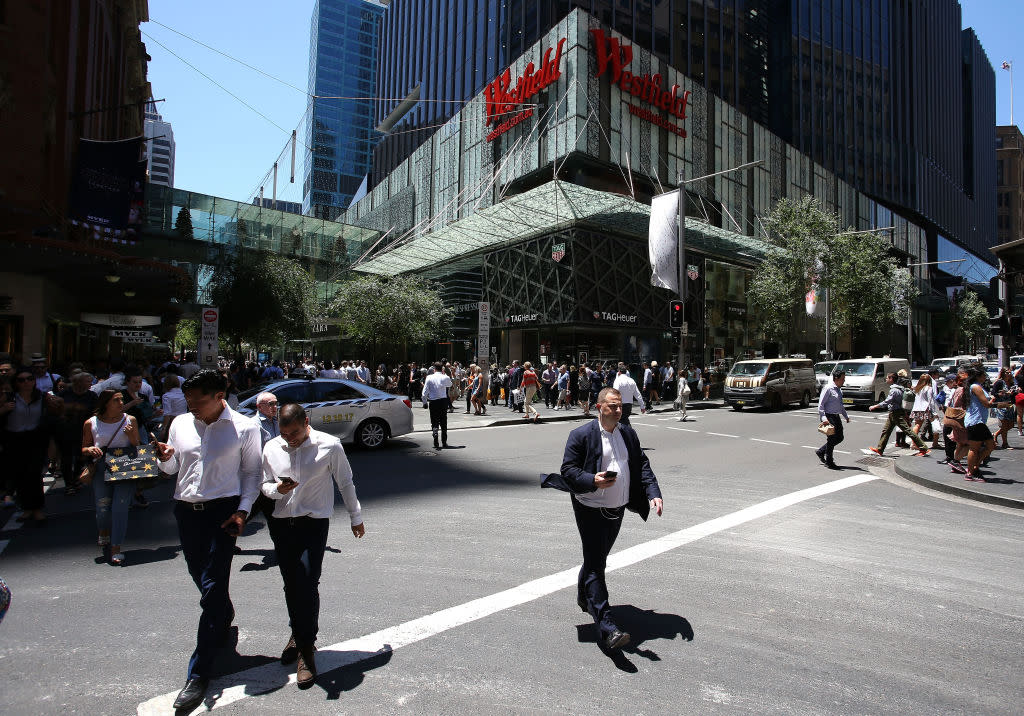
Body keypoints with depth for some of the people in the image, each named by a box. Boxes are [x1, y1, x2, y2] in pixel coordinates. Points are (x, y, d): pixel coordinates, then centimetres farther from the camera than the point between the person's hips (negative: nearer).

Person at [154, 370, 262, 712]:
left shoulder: (244, 428, -6)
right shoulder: (180, 424, 6)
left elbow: (252, 472, -1)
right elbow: (172, 468, 16)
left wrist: (242, 510, -11)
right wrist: (166, 458, -7)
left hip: (222, 510, -5)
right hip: (186, 510, 5)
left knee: (212, 588, -7)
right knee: (200, 576, 19)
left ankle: (199, 674, 2)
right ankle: (225, 615, 49)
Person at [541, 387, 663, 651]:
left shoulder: (628, 434, 7)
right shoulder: (581, 435, -11)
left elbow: (643, 466, 9)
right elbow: (568, 470, -12)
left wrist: (653, 494, -5)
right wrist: (592, 480, -29)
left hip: (617, 510, 6)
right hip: (591, 510, -6)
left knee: (597, 559, 22)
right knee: (595, 566, -7)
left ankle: (585, 598, 46)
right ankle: (607, 628, -6)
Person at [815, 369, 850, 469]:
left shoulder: (839, 389, 13)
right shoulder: (828, 389, -15)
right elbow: (820, 404, -19)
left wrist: (846, 416, 25)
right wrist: (824, 418, -26)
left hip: (836, 417, 9)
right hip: (829, 417, -9)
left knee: (839, 437, 12)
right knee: (832, 438, -4)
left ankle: (820, 451, 25)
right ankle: (829, 462, 8)